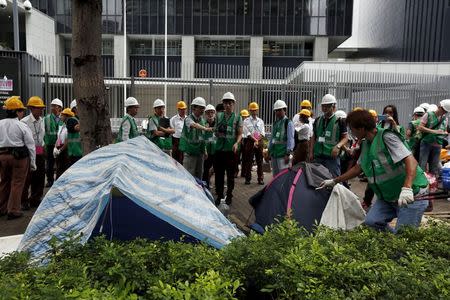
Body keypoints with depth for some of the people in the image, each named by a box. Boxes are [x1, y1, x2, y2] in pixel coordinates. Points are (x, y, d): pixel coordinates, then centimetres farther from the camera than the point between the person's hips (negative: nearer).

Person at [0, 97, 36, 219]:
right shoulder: (22, 126, -9)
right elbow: (30, 145, -7)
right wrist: (33, 162, 0)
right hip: (19, 156, -5)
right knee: (17, 183, 3)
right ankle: (13, 210, 6)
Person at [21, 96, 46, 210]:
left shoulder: (42, 120, 10)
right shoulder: (25, 121, -13)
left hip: (40, 151, 7)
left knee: (39, 177, 12)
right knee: (27, 178, -1)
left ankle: (35, 199, 25)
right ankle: (24, 201, 12)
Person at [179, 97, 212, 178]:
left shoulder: (202, 120, 9)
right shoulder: (188, 119, -12)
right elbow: (194, 125, -37)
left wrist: (205, 150, 17)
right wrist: (205, 129, -53)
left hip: (200, 151, 7)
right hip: (190, 151, -7)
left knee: (199, 174, 13)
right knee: (189, 174, -5)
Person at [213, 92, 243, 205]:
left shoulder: (237, 117, 2)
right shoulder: (219, 116, 10)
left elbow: (239, 134, -1)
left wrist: (237, 143, -19)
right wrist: (216, 132, -6)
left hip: (231, 149, -2)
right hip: (219, 148, 3)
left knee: (230, 174, 6)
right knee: (218, 173, 7)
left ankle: (229, 195, 18)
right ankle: (219, 195, 19)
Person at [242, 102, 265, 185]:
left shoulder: (260, 121, 12)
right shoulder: (246, 121, 3)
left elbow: (263, 133, 4)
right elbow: (247, 133, -6)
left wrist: (257, 141, -11)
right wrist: (255, 140, -15)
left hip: (259, 142, 2)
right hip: (250, 142, -2)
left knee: (259, 161, 4)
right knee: (248, 161, 0)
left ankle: (260, 179, 10)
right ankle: (248, 178, 8)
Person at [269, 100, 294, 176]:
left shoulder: (288, 123, -6)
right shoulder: (275, 123, 15)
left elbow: (290, 139, -11)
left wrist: (288, 153, -15)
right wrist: (269, 151, 17)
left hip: (283, 154, -7)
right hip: (274, 154, 7)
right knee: (275, 175, 13)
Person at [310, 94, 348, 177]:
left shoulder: (339, 121, -2)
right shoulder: (318, 121, 12)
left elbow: (345, 138, -1)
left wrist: (338, 146, -21)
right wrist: (311, 152, 10)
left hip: (332, 157, -5)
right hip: (318, 157, 5)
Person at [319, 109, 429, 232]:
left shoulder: (387, 137, -18)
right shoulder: (365, 144, 8)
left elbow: (411, 161, -27)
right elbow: (358, 168, 20)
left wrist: (406, 189, -41)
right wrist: (334, 181, 22)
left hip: (412, 195, -8)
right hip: (387, 197, 8)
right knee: (371, 222, -7)